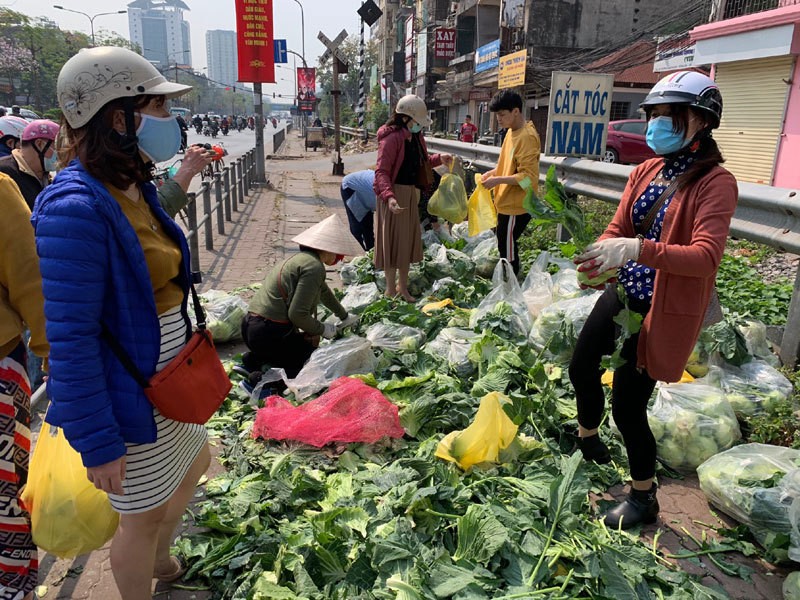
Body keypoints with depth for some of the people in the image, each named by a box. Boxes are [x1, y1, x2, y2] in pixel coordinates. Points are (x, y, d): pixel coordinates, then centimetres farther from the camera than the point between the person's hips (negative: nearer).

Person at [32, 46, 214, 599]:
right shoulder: (76, 210, -27)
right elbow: (69, 339, -25)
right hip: (128, 398, -10)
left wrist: (189, 356, 21)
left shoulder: (136, 189, 2)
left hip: (168, 381, 10)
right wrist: (96, 442, -20)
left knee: (194, 462, 29)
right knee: (145, 513, 11)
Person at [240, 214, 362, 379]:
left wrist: (344, 317, 46)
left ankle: (255, 359, 10)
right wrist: (322, 329, -4)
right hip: (269, 333, -9)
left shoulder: (301, 258, 16)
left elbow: (324, 291, 33)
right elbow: (297, 314, -22)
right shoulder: (314, 266, -15)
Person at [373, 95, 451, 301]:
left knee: (408, 240, 15)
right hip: (395, 194, -9)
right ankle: (390, 290, 14)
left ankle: (403, 287, 30)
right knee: (393, 241, 0)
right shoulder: (391, 138, -18)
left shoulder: (415, 137, 9)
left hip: (411, 193, 9)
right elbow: (381, 171, -23)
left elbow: (420, 162, 22)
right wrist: (389, 197, -37)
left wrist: (439, 159, 5)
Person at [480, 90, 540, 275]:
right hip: (507, 202, 10)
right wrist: (493, 172, 5)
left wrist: (498, 180, -23)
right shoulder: (512, 132, 9)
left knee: (507, 247, 0)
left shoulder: (527, 137, -21)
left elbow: (528, 177, -25)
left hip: (517, 205, -10)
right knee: (504, 244, 20)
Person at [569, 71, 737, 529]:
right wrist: (600, 257, -20)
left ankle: (644, 498, 23)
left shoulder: (716, 183, -15)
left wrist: (638, 249, -41)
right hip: (623, 295, 7)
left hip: (664, 311, -7)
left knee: (628, 404, -2)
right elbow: (618, 230, 3)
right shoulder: (646, 171, 4)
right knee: (582, 367, 20)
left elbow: (707, 256, -26)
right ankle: (588, 440, 50)